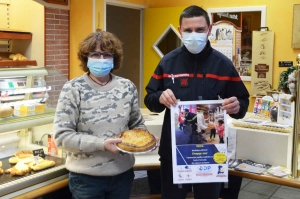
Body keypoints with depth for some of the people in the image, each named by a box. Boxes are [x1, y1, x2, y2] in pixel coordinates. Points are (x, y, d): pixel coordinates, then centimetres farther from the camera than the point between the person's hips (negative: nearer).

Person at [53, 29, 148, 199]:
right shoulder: (73, 89, -10)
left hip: (123, 173, 4)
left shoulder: (127, 87, 1)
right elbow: (62, 136, -13)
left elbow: (137, 124, 12)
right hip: (86, 177, -3)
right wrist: (102, 144, -21)